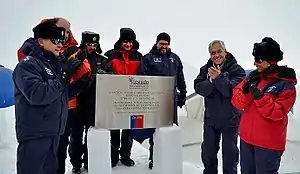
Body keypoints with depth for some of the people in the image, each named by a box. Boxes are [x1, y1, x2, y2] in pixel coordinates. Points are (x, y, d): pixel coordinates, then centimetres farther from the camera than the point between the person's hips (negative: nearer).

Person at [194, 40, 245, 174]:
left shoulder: (236, 69, -11)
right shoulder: (206, 69, 1)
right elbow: (198, 88, -11)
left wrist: (219, 77, -31)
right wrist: (211, 81, -26)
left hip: (230, 120, -3)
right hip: (210, 118, 4)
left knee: (229, 154, 14)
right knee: (207, 153, 19)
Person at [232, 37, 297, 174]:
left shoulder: (285, 85, -11)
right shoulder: (252, 77, 3)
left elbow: (277, 113, -17)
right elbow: (237, 102, -1)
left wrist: (261, 97, -29)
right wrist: (245, 91, -20)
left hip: (269, 143, -5)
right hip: (246, 138, 5)